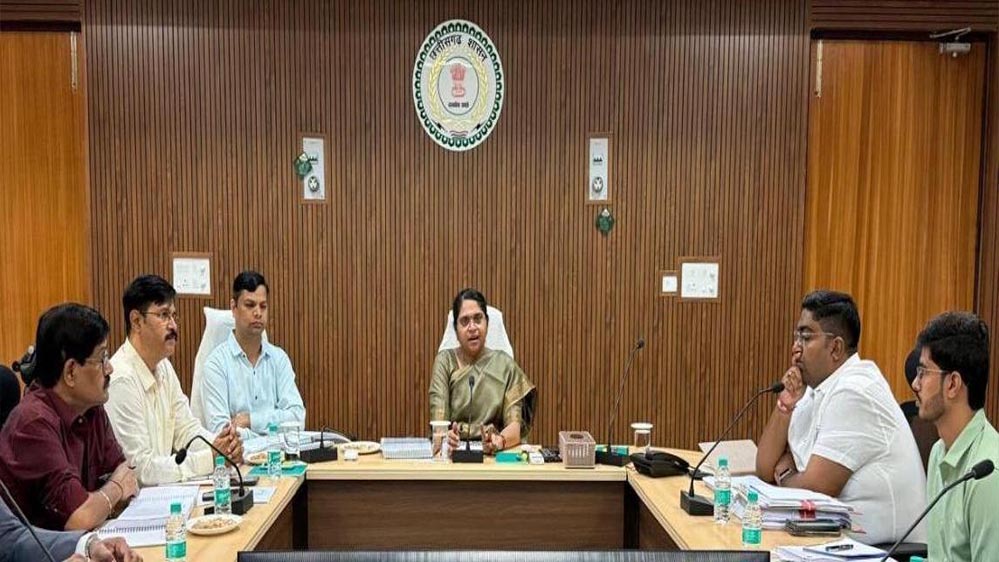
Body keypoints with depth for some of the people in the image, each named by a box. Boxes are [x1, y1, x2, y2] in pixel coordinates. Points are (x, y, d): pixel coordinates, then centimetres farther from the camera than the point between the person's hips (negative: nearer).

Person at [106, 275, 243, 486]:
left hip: (161, 491, 8)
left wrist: (223, 446, -6)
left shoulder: (164, 367, 9)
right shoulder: (121, 380, -19)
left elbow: (186, 429, 13)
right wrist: (211, 458, -19)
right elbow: (141, 469, -20)